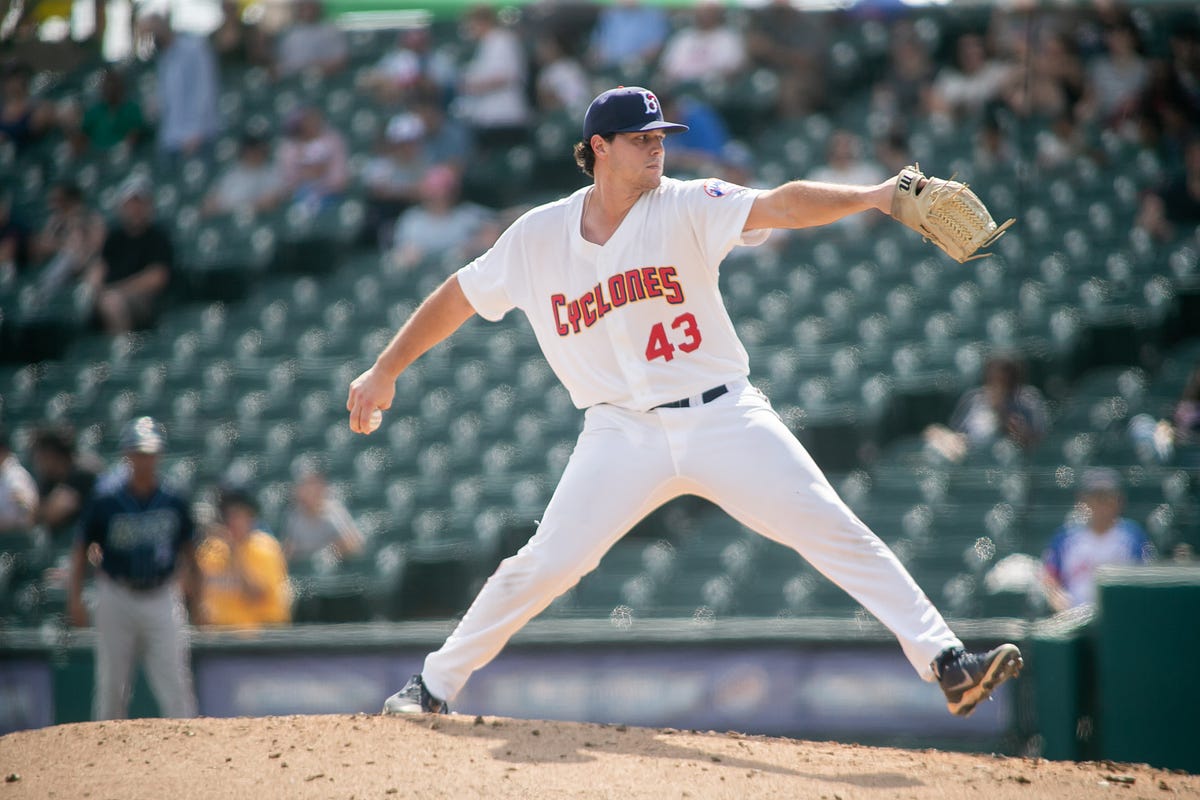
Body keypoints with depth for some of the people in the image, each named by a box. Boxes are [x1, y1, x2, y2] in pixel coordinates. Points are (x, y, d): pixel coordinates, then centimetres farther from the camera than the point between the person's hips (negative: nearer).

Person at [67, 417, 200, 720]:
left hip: (162, 600, 1)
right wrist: (75, 598, -7)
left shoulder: (174, 503, 2)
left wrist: (195, 603, 12)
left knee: (175, 684, -5)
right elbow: (81, 550, 2)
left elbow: (188, 553, 13)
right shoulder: (105, 502, -3)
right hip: (116, 600, -1)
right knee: (111, 686, 5)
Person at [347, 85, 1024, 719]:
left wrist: (868, 197, -39)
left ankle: (946, 663, -12)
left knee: (838, 535, -11)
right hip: (624, 431, 1)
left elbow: (779, 206, -22)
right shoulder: (538, 238, 0)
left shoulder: (687, 208, -7)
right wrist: (385, 372, 12)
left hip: (726, 418, -1)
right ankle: (434, 686, 10)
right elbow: (458, 298, 13)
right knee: (544, 565, -8)